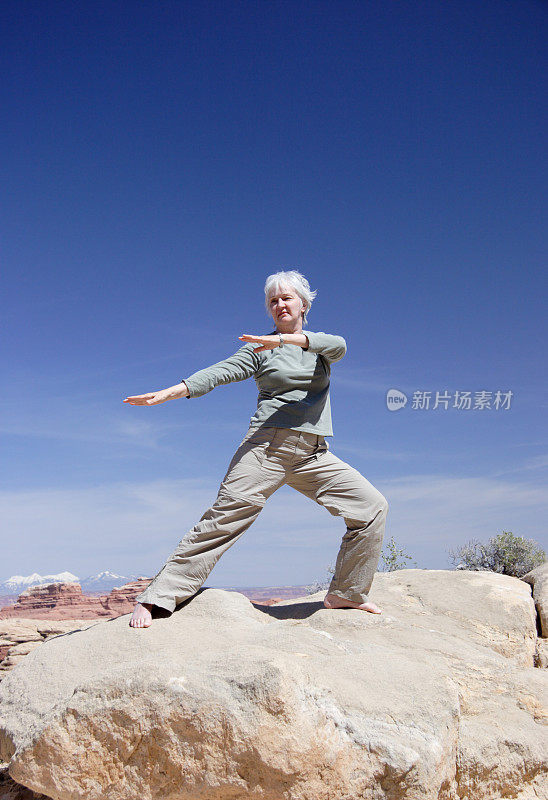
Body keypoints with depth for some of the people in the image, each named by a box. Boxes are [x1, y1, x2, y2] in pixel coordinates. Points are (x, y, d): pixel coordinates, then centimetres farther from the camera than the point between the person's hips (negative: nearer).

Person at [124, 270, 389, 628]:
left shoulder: (320, 344, 15)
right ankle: (154, 598, -6)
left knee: (373, 506, -4)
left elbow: (338, 346, -9)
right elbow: (222, 371, -7)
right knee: (224, 518, -13)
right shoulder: (261, 348, 8)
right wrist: (171, 391, -22)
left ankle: (345, 594, 10)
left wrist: (286, 338, -25)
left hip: (314, 454, 4)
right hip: (267, 445, -3)